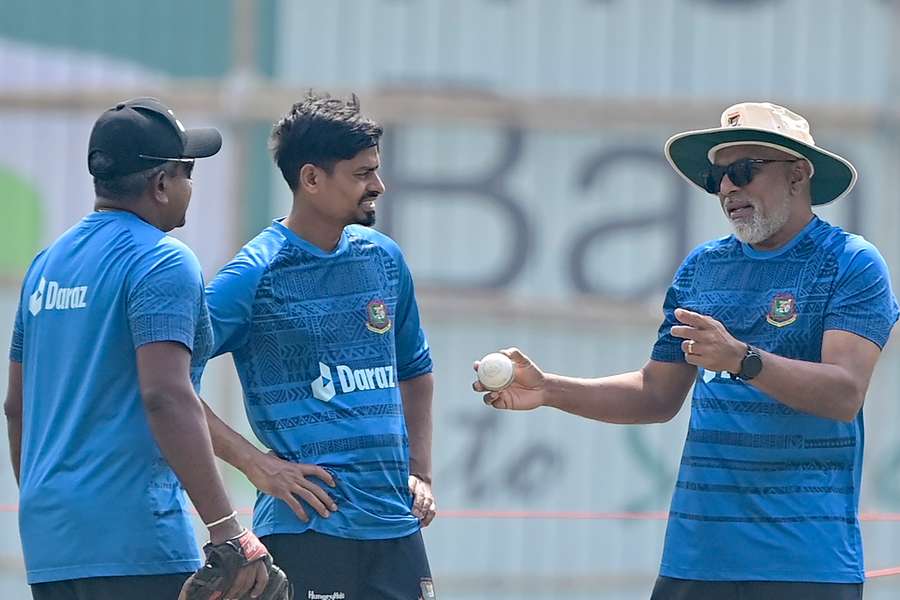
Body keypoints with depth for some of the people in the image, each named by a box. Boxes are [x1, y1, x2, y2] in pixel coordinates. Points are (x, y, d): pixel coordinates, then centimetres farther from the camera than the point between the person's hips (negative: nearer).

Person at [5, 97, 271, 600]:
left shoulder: (47, 263, 17)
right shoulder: (164, 262, -8)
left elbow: (17, 406, 22)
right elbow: (166, 397, -20)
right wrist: (227, 530, -22)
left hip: (48, 541, 8)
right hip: (133, 542, -8)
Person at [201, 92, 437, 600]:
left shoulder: (385, 259, 12)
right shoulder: (257, 274, -7)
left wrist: (420, 475, 14)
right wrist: (255, 463, -14)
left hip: (396, 525, 6)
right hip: (309, 528, -6)